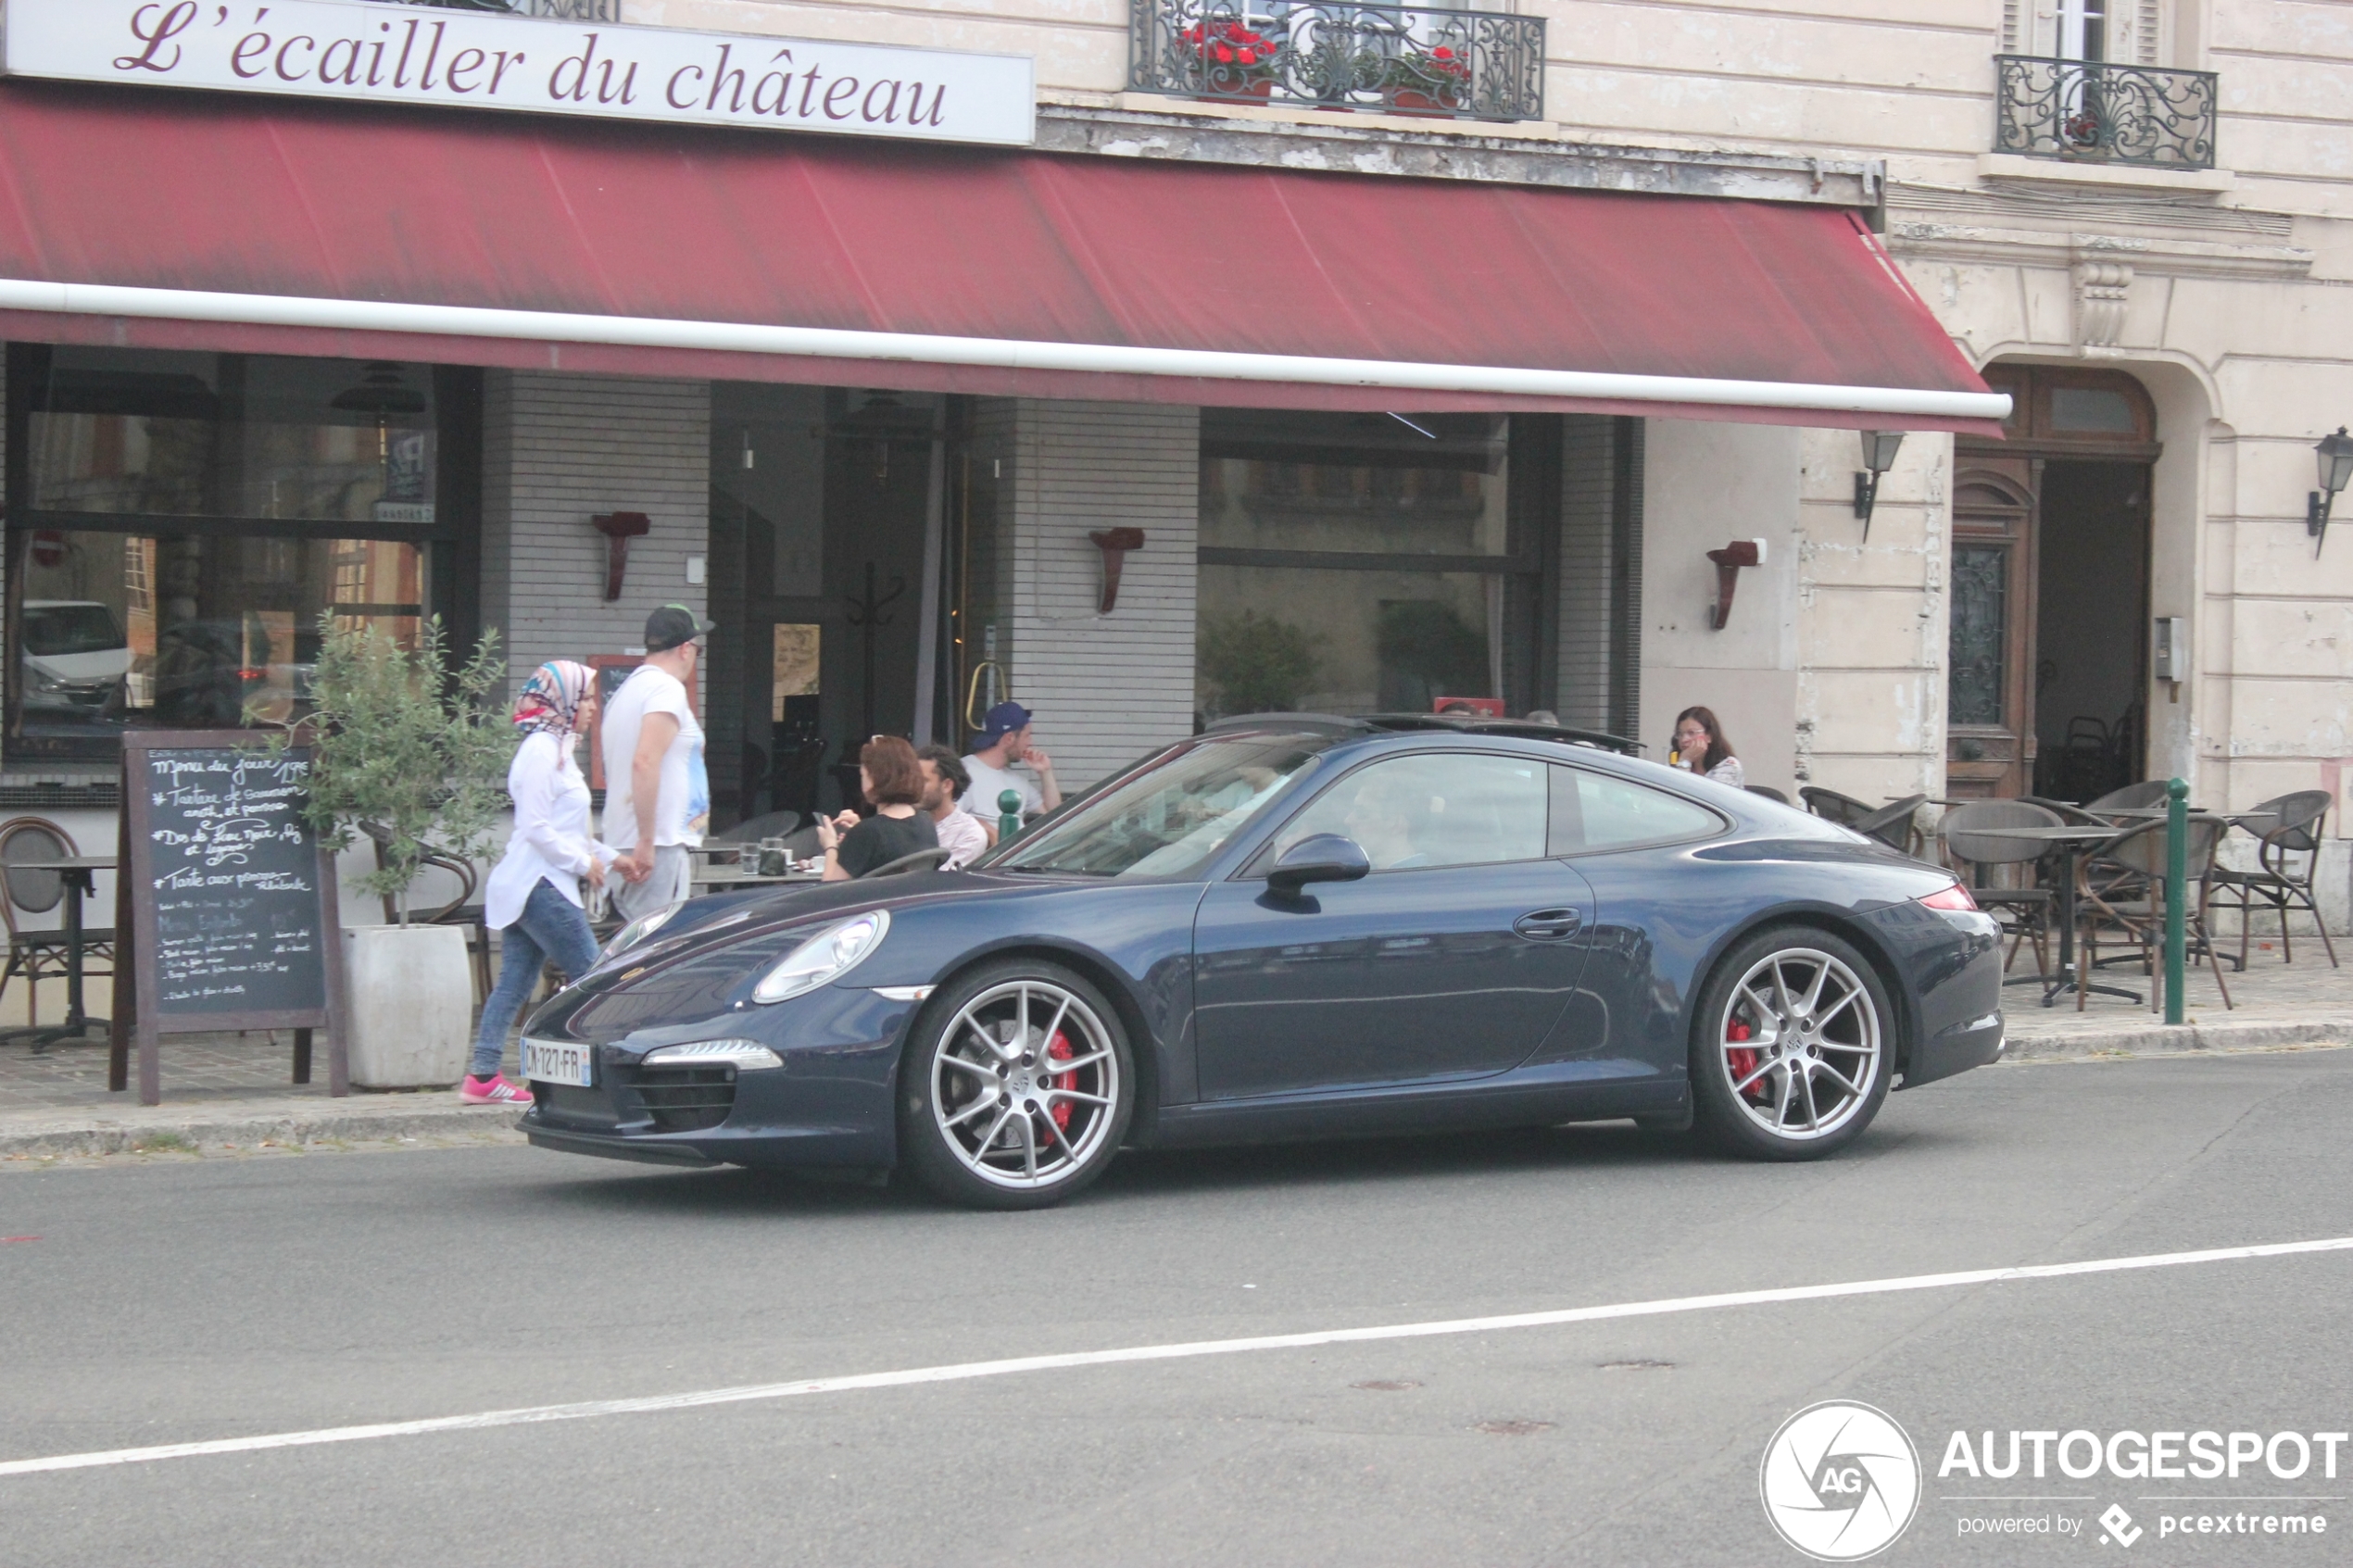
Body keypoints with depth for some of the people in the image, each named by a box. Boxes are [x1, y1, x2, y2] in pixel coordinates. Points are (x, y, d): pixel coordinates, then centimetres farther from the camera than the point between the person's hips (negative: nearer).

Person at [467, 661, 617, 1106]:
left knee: (515, 982, 7)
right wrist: (584, 861, -12)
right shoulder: (541, 751, -13)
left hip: (534, 885, 10)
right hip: (540, 885, -10)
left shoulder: (557, 749, 19)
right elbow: (536, 828, -18)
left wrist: (609, 857, 17)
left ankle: (482, 1077, 7)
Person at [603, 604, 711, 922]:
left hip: (624, 845, 10)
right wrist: (646, 843, -22)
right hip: (658, 848, -10)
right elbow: (645, 762, -22)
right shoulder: (667, 688, -10)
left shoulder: (628, 689, 20)